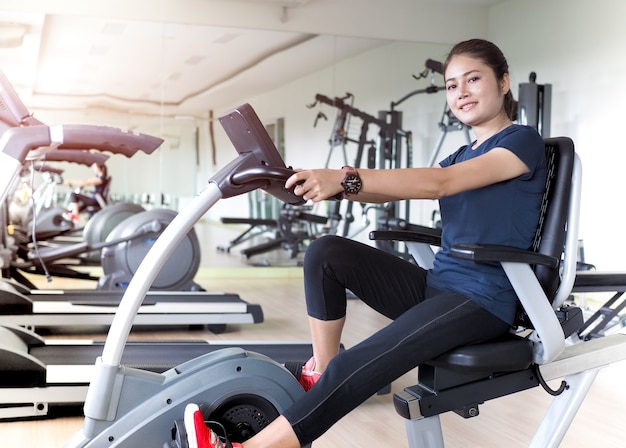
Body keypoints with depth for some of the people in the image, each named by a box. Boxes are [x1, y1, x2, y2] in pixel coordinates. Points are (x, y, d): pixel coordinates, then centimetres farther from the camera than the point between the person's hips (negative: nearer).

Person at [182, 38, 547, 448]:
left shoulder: (524, 142, -5)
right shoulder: (461, 156, 20)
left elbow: (439, 183, -21)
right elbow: (392, 190, 9)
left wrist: (346, 178, -30)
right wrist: (324, 184, -9)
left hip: (484, 302, -8)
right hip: (436, 287, 8)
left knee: (358, 367, -25)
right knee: (327, 253, -8)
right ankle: (320, 375, -4)